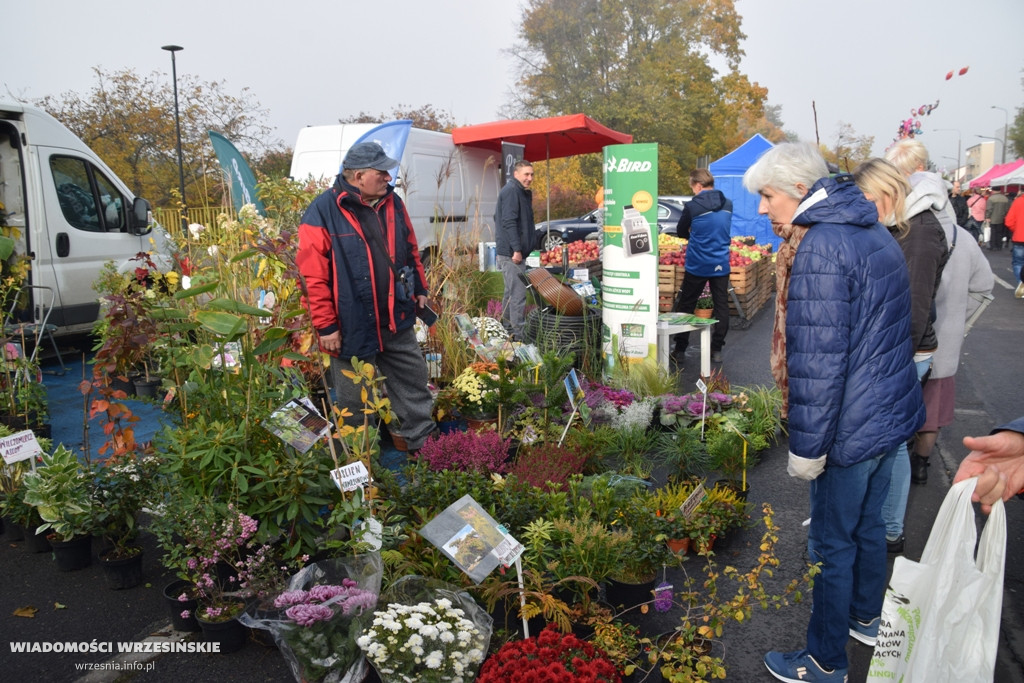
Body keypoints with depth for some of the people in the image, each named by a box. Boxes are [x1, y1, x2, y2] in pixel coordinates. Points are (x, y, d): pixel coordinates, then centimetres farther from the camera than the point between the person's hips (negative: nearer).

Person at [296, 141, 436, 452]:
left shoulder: (392, 202, 5)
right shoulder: (323, 212, -15)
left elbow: (410, 250, 18)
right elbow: (312, 276, -16)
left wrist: (420, 289, 16)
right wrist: (326, 326, -16)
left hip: (397, 321, 6)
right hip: (352, 326, -5)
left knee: (414, 382, 15)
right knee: (354, 402, 11)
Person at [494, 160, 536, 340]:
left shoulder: (522, 192, 19)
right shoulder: (511, 191, -13)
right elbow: (509, 222, -21)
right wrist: (517, 249, -24)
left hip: (512, 251, 11)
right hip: (512, 251, -11)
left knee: (511, 291, 18)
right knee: (518, 293, -9)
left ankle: (507, 328, 28)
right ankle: (519, 333, -6)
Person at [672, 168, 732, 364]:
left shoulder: (692, 206, -11)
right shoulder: (728, 205, 3)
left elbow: (681, 232, 3)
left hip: (697, 265, -4)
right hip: (721, 265, 4)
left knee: (685, 306, 8)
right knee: (721, 306, 10)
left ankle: (680, 350, 12)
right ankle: (717, 350, 13)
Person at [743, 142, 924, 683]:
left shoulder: (820, 248, -22)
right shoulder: (873, 231, 9)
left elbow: (819, 361, -25)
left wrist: (806, 447, -18)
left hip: (852, 429, -9)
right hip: (892, 414, 9)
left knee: (833, 545, 6)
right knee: (867, 525, 25)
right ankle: (866, 619, 46)